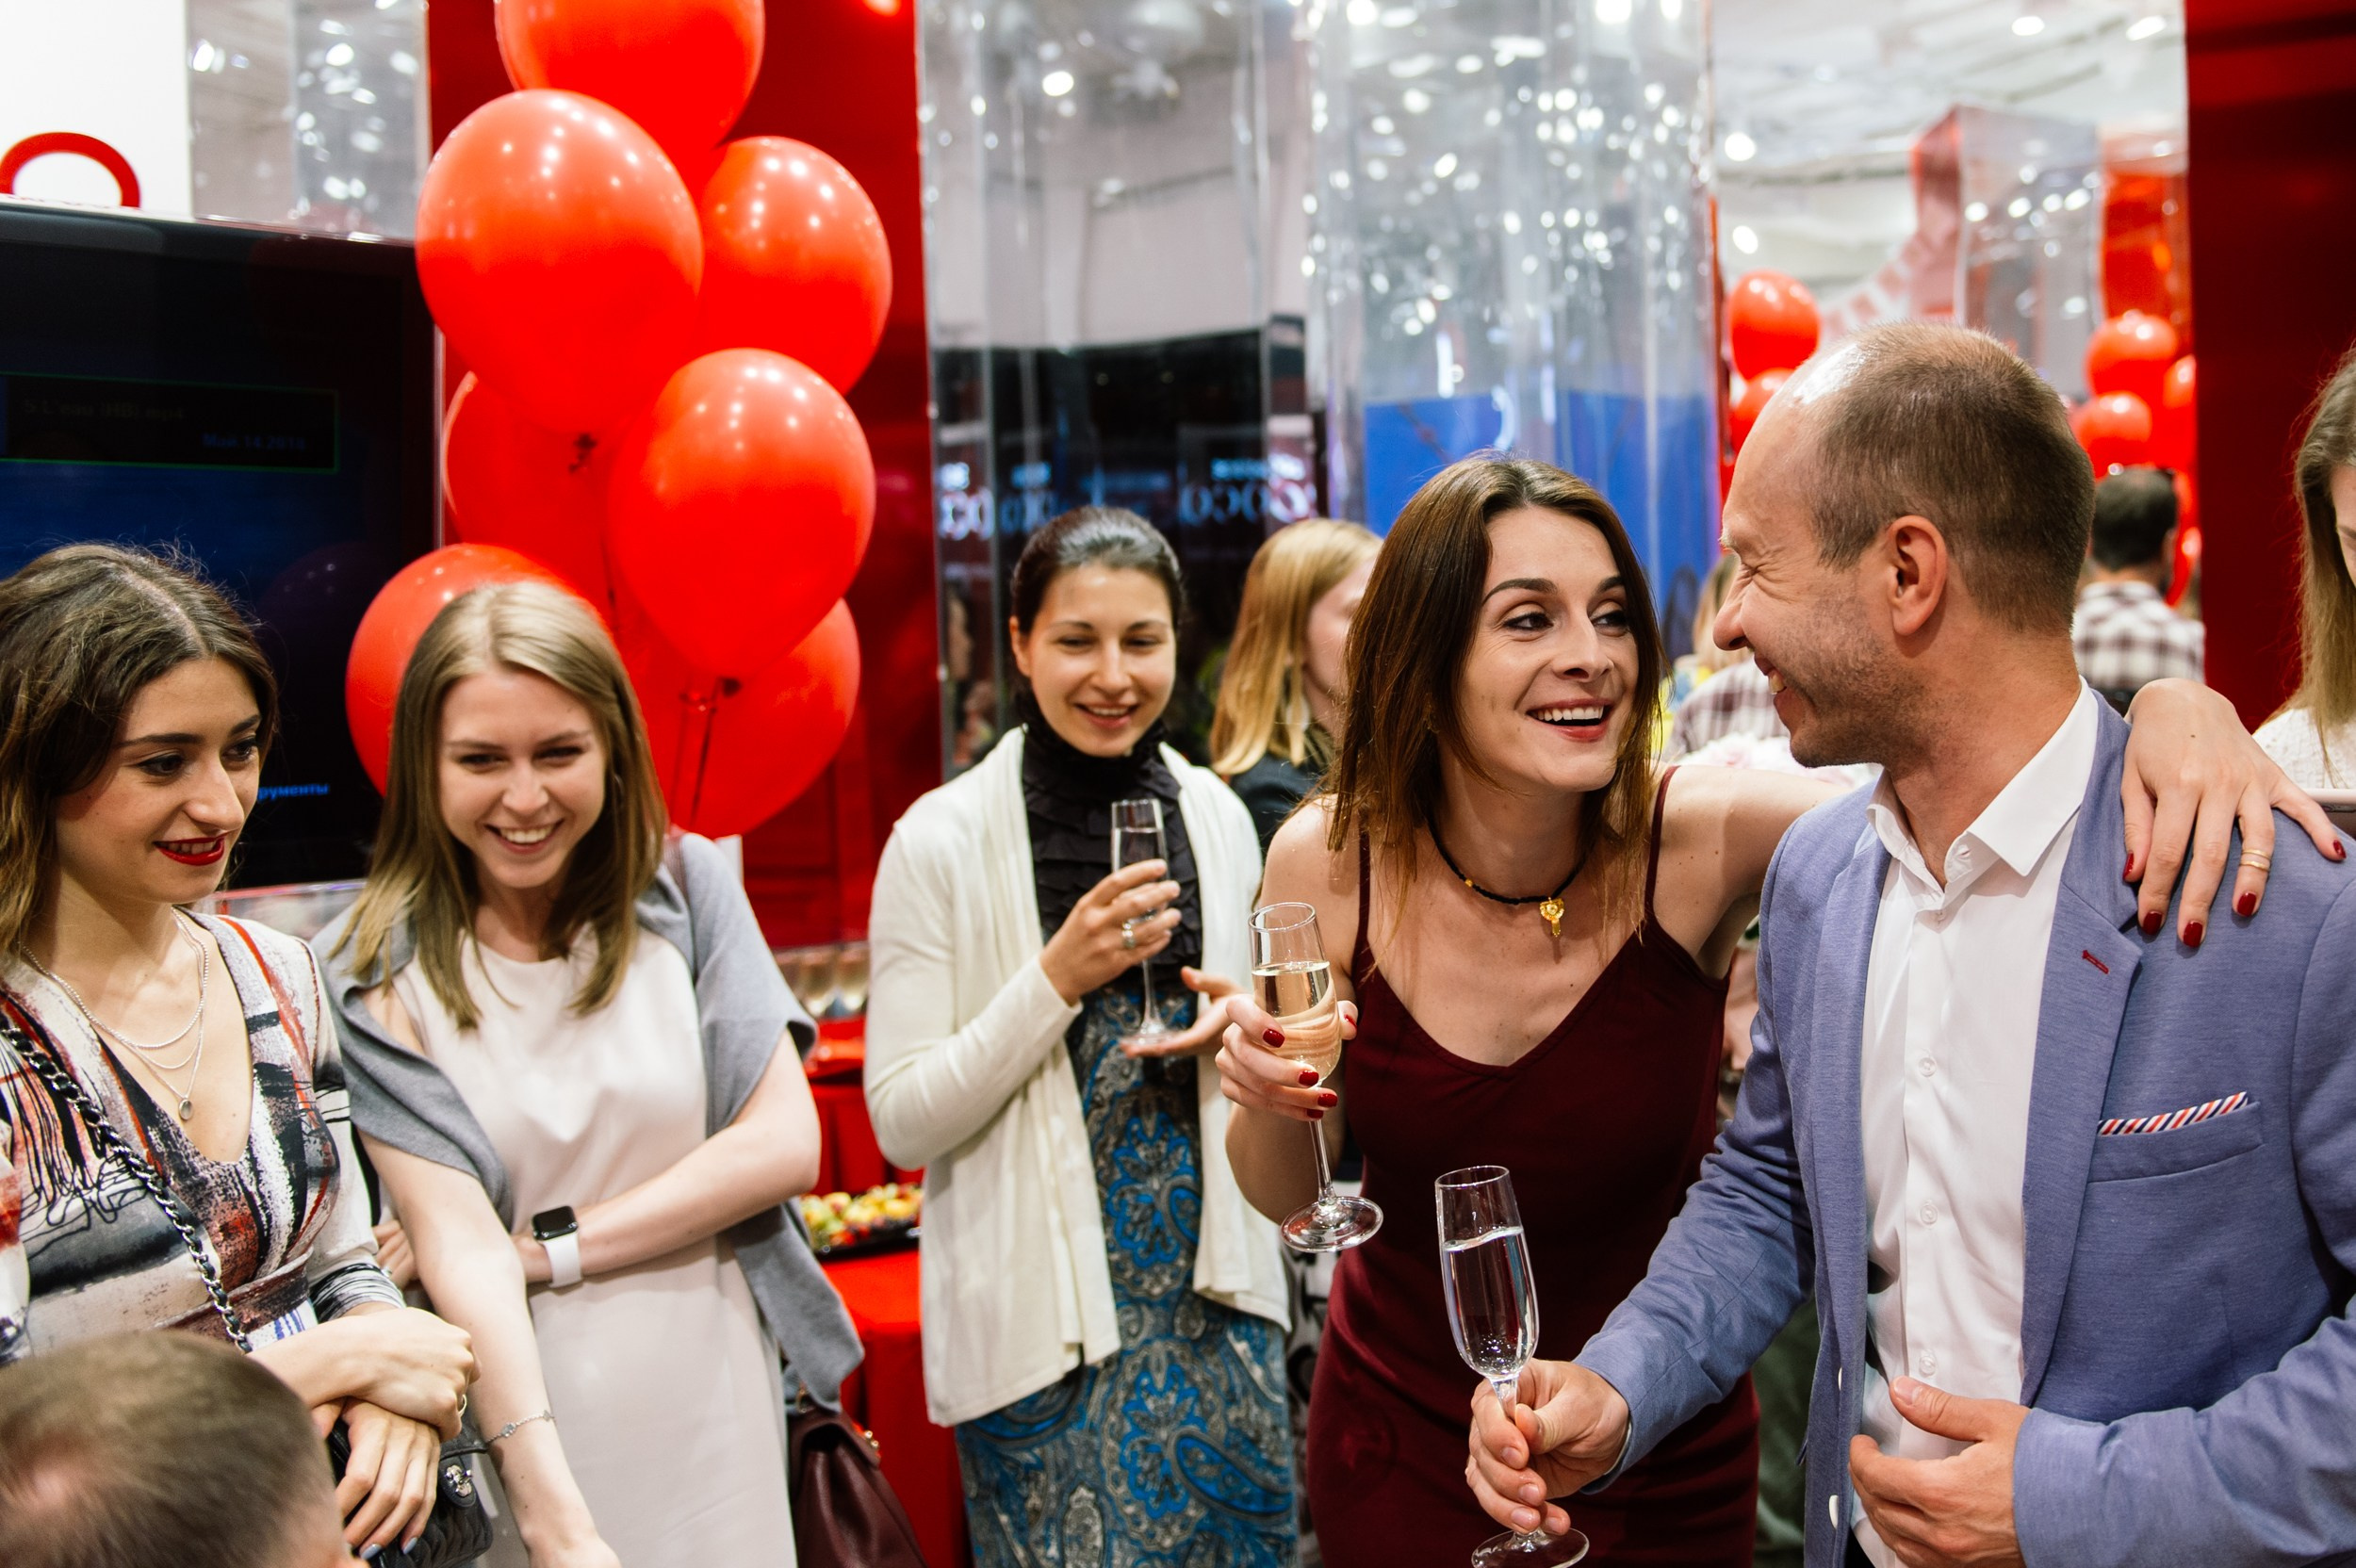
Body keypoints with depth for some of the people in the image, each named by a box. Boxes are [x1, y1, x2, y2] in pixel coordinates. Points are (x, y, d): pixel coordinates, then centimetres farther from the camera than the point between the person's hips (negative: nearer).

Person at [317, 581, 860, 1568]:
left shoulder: (684, 888, -3)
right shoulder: (372, 975, -10)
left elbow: (784, 1145, -6)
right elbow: (457, 1246, -16)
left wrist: (546, 1248, -13)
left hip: (712, 1412, 2)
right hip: (512, 1422, -2)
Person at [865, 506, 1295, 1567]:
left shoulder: (1218, 815, 4)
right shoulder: (944, 840, -10)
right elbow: (901, 1123, -11)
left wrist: (1234, 1023, -6)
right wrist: (1056, 978, -21)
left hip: (1213, 1294, 5)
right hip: (1041, 1321, -4)